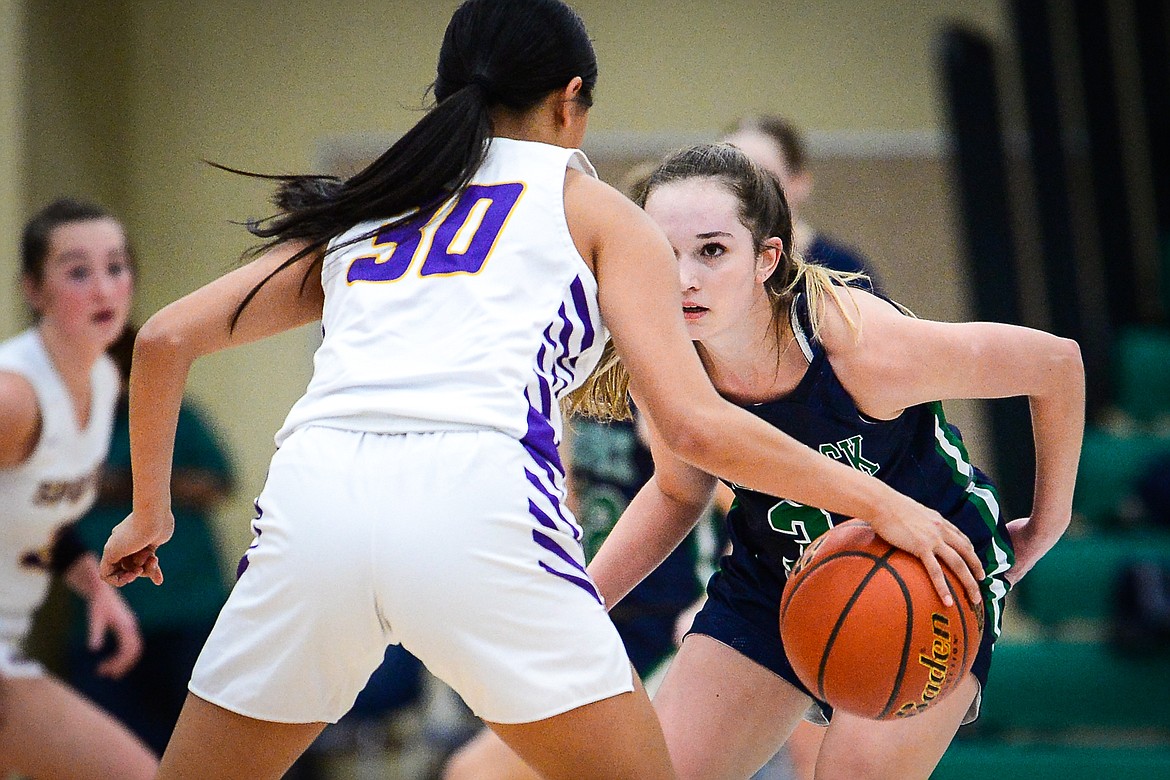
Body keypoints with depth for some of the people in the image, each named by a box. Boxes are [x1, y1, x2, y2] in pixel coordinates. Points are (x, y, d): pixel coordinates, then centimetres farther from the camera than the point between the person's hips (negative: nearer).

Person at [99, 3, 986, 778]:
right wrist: (877, 502, 15)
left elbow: (165, 339, 26)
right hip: (473, 502, -3)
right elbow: (693, 423, 7)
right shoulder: (595, 210, 19)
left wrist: (151, 511, 39)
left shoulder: (357, 212, 30)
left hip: (313, 497, 3)